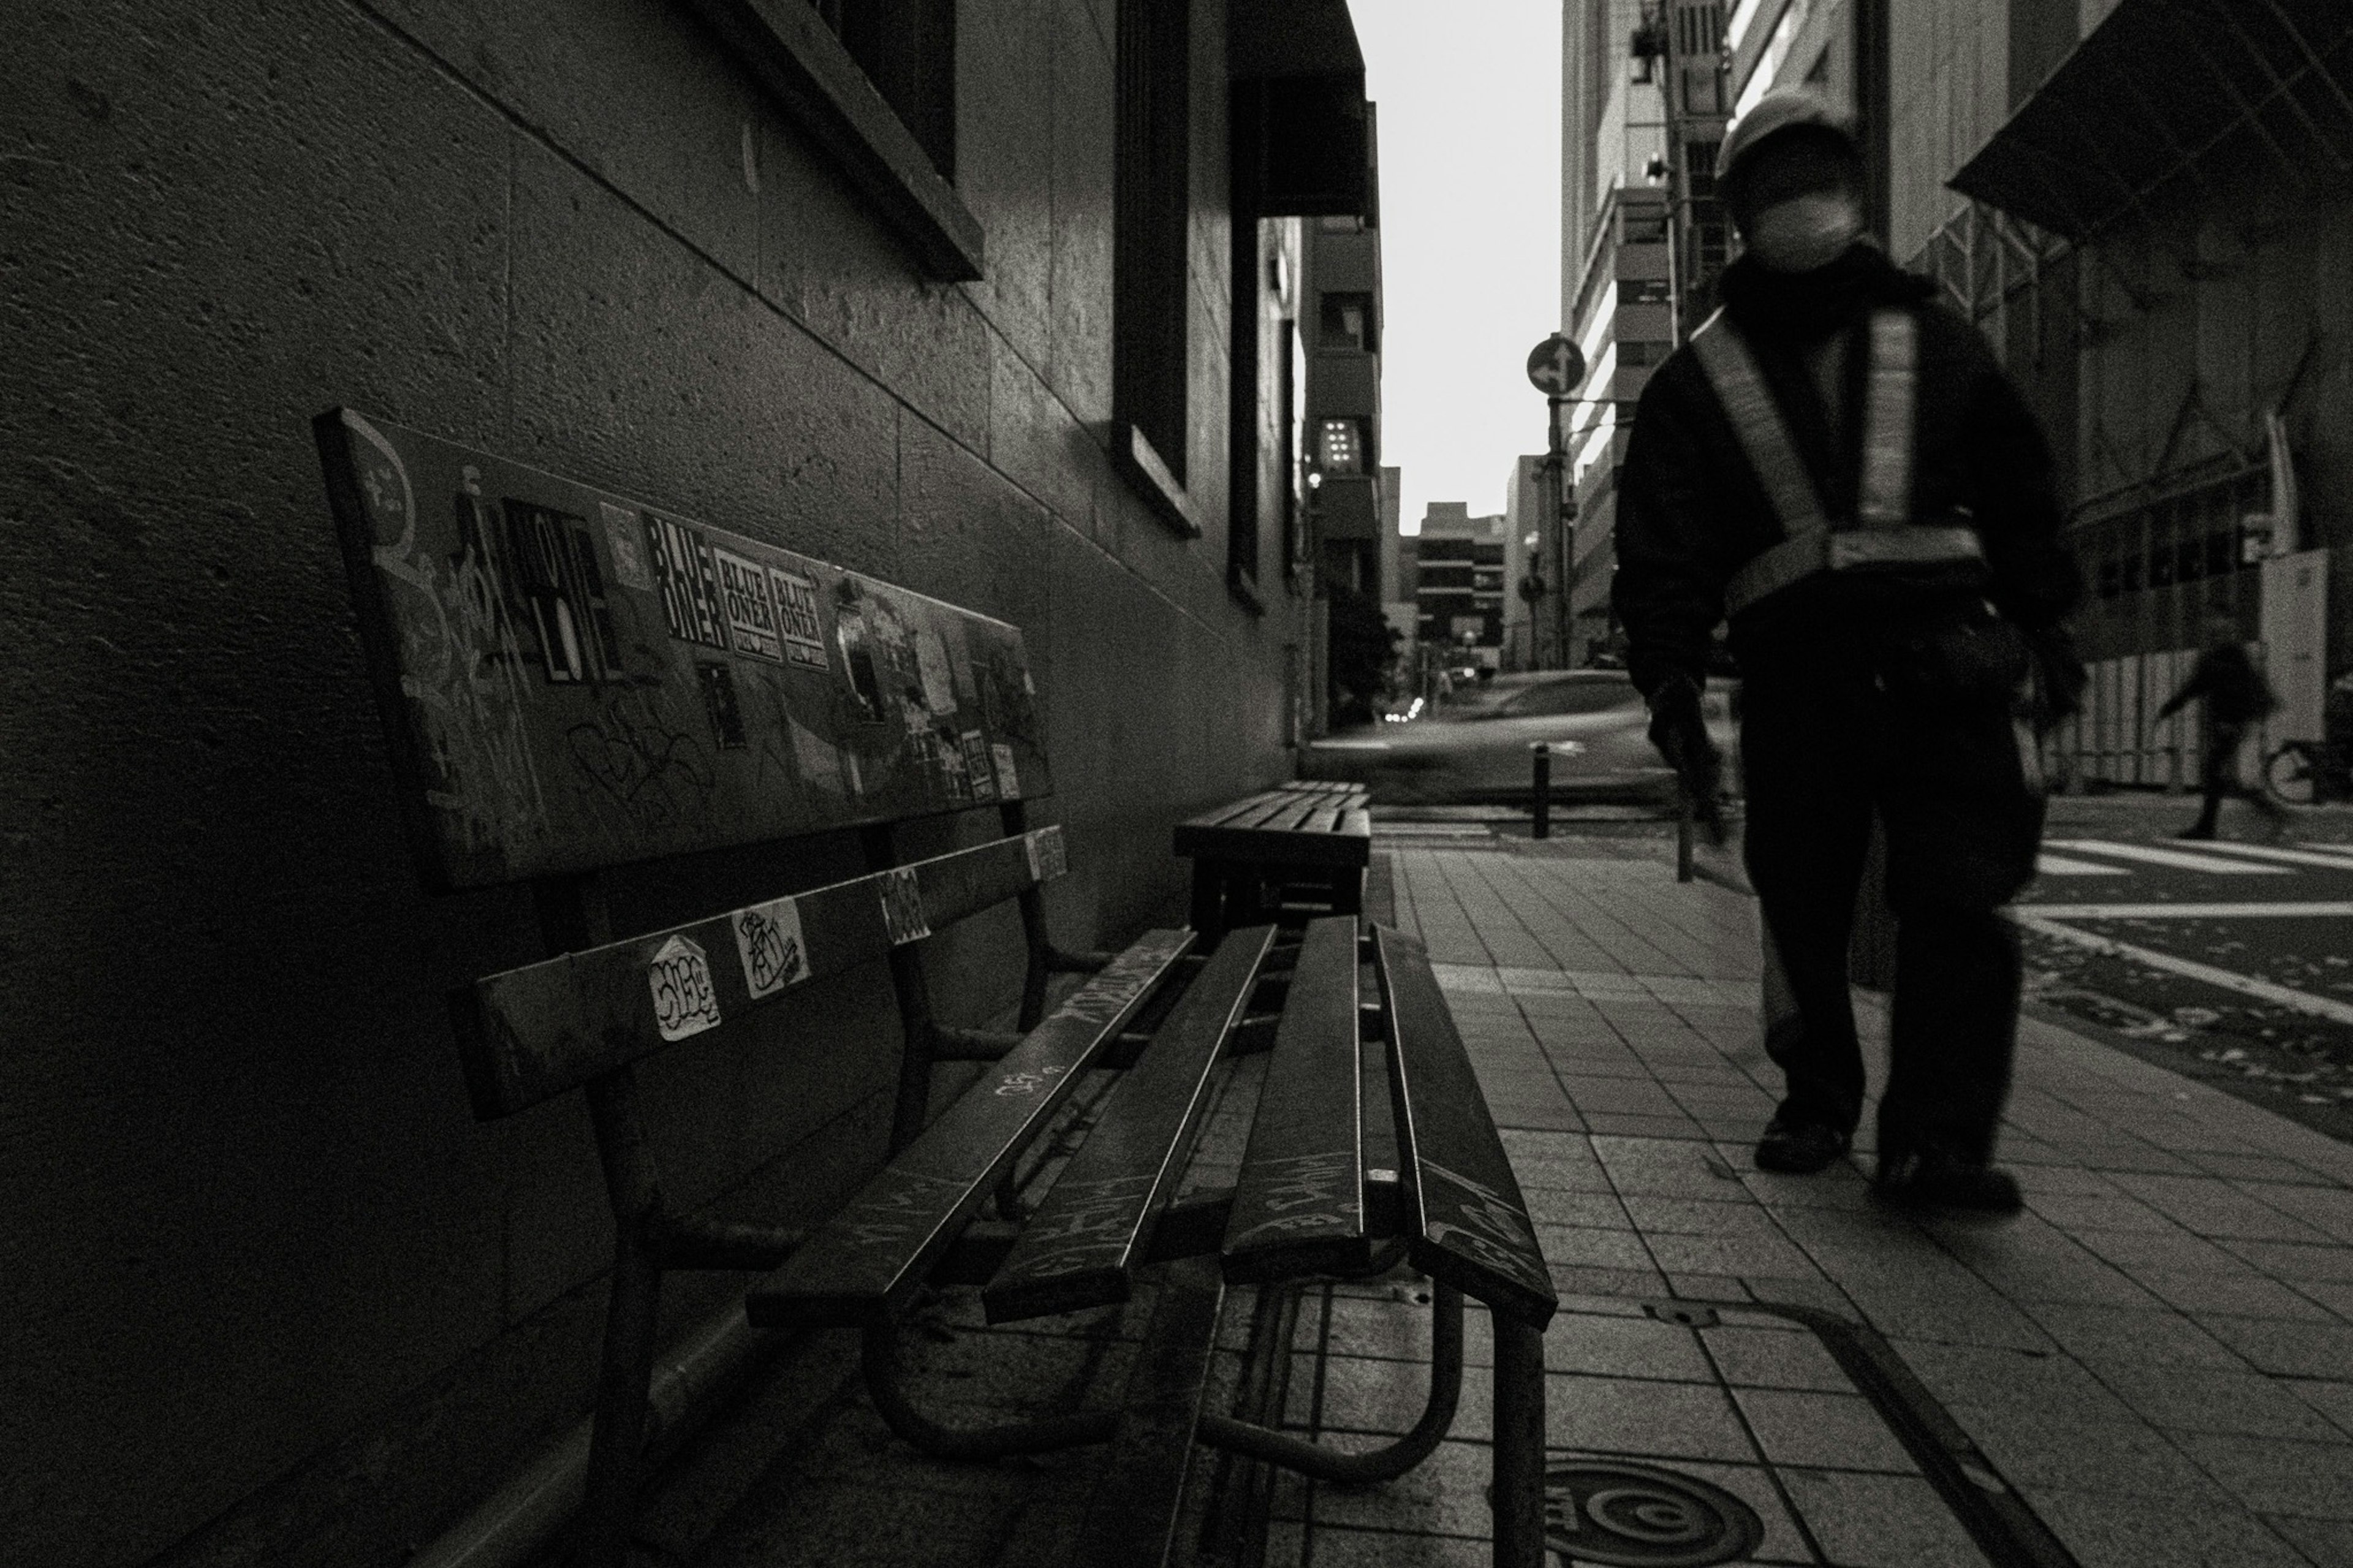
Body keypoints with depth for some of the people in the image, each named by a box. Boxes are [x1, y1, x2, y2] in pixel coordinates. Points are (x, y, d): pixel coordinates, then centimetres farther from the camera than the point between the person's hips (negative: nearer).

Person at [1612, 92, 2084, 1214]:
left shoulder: (1934, 346, 17)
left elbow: (2020, 498, 17)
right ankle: (1818, 1101, 21)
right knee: (1803, 903, 4)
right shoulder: (1695, 381, 11)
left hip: (1941, 651, 1)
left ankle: (1935, 1142, -10)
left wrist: (2045, 629, 10)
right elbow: (1660, 546, 2)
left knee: (1958, 893, -11)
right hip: (1794, 667, 0)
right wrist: (1669, 674, -9)